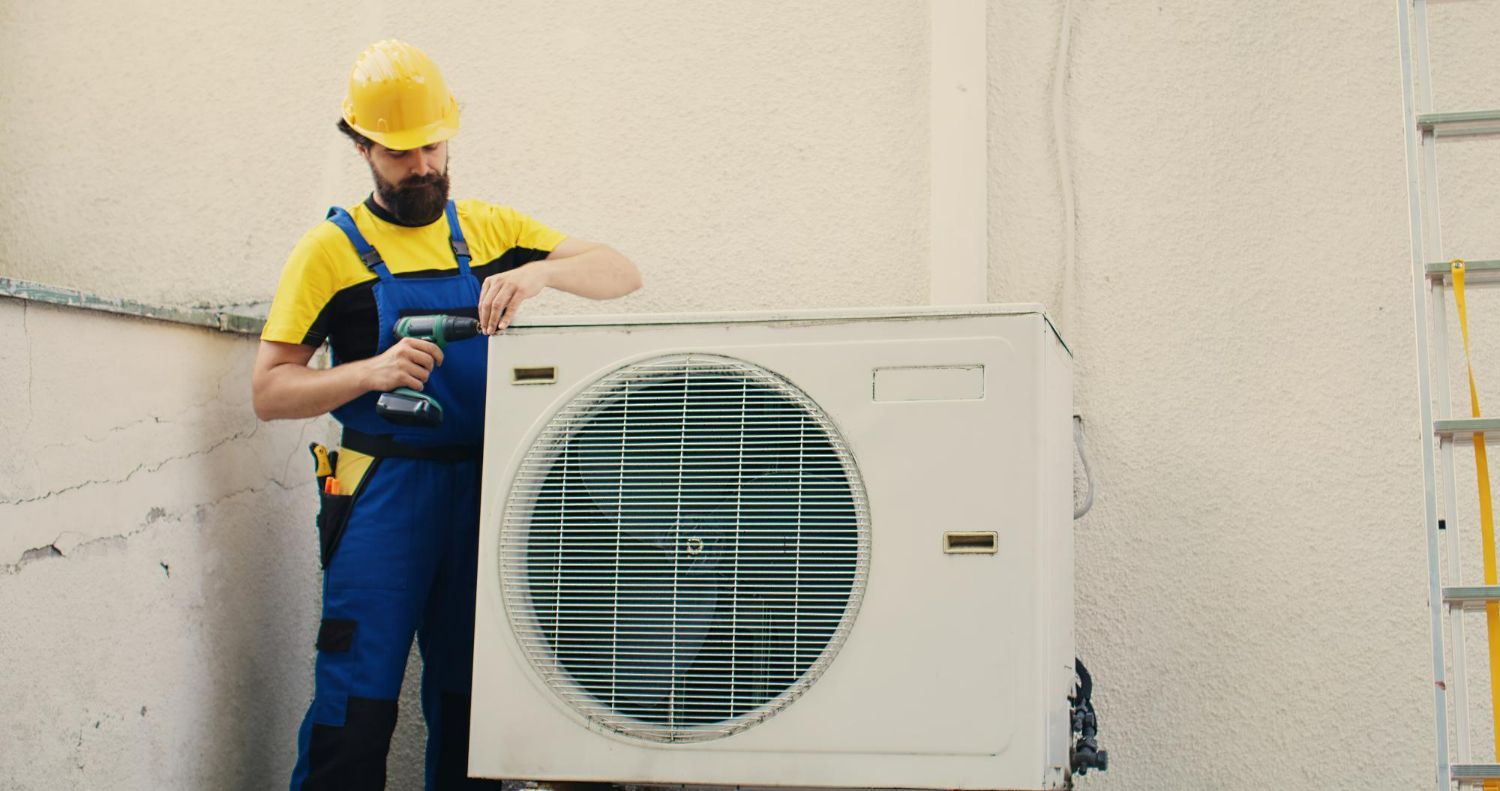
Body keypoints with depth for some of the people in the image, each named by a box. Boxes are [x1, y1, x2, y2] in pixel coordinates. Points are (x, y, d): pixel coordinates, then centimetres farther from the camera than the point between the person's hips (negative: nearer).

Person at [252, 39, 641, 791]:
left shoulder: (490, 228, 10)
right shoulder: (333, 248, 2)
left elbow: (622, 274, 5)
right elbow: (269, 391, -1)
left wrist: (539, 271, -15)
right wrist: (371, 371, -18)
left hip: (481, 491, 3)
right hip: (385, 493, -3)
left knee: (467, 699, 12)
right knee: (357, 704, -4)